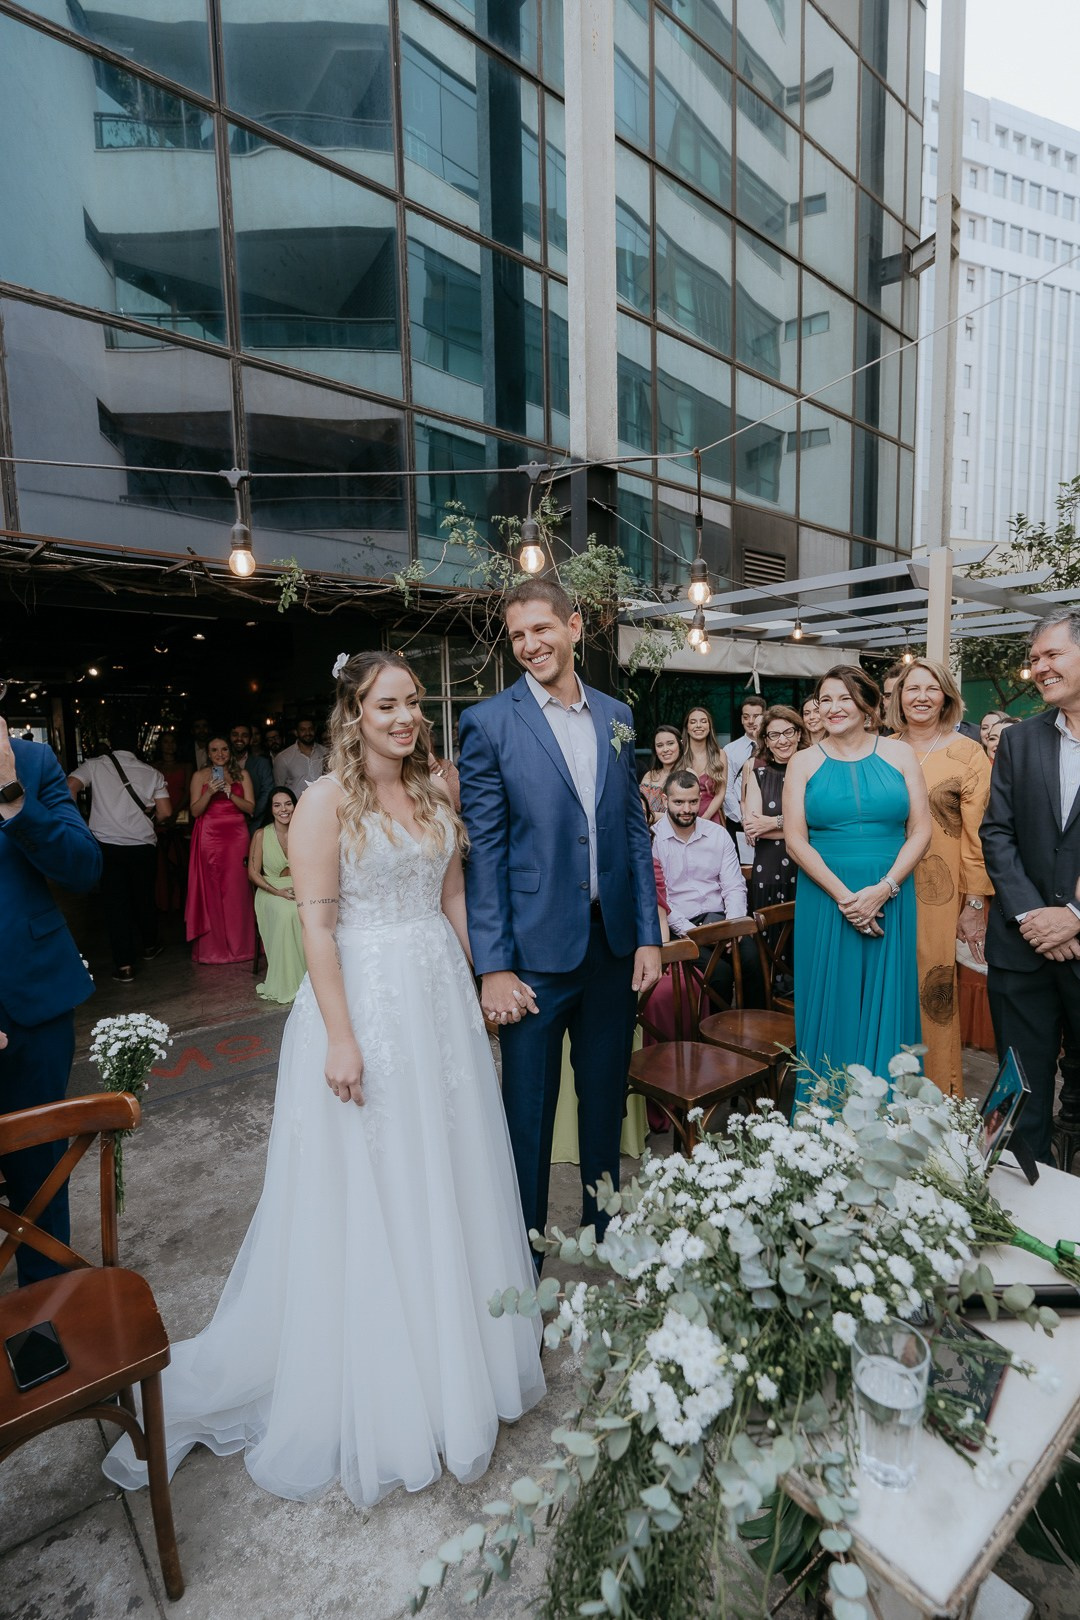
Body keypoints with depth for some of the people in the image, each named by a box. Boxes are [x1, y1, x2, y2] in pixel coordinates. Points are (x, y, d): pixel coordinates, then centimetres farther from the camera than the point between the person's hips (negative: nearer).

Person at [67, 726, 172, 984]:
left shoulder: (95, 765, 0)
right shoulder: (151, 773, 2)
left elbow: (70, 787, -15)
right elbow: (165, 812, -2)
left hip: (108, 845, -1)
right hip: (143, 846, 1)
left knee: (115, 902, 5)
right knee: (145, 897, 19)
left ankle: (124, 965, 4)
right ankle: (149, 946, 36)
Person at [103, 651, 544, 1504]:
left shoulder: (432, 793, 8)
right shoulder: (327, 800, -11)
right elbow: (317, 924, -15)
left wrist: (478, 987, 10)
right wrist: (340, 1036, -17)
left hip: (442, 997, 7)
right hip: (364, 1000, -6)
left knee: (449, 1172, 19)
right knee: (366, 1189, 9)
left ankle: (455, 1351, 45)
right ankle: (377, 1382, 34)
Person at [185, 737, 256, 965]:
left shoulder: (242, 775, 9)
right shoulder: (200, 776, 7)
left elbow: (250, 807, 1)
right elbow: (195, 811, 0)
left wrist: (230, 794, -13)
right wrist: (210, 792, -15)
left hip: (236, 836, 0)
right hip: (209, 837, 0)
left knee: (237, 889, 0)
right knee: (211, 889, 1)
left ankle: (239, 945, 11)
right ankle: (213, 947, 10)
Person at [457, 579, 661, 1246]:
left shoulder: (615, 716, 7)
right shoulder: (488, 722, -6)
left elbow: (636, 831, 8)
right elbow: (483, 851, -9)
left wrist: (649, 934, 4)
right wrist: (493, 967, -11)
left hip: (616, 944, 4)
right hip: (537, 949, -4)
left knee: (606, 1098, 20)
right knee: (529, 1111, 12)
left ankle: (606, 1226, 43)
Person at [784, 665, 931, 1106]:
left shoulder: (899, 755, 4)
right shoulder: (804, 763, 3)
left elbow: (920, 831, 0)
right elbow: (795, 839, -4)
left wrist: (882, 890, -12)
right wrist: (843, 896, -13)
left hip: (889, 900, 1)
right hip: (825, 900, 0)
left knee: (886, 1004, 8)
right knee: (830, 1006, 7)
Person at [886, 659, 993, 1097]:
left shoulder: (967, 753, -2)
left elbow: (977, 832, -5)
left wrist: (976, 903, -8)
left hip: (940, 895, -3)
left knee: (934, 992, 1)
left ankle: (941, 1092, 21)